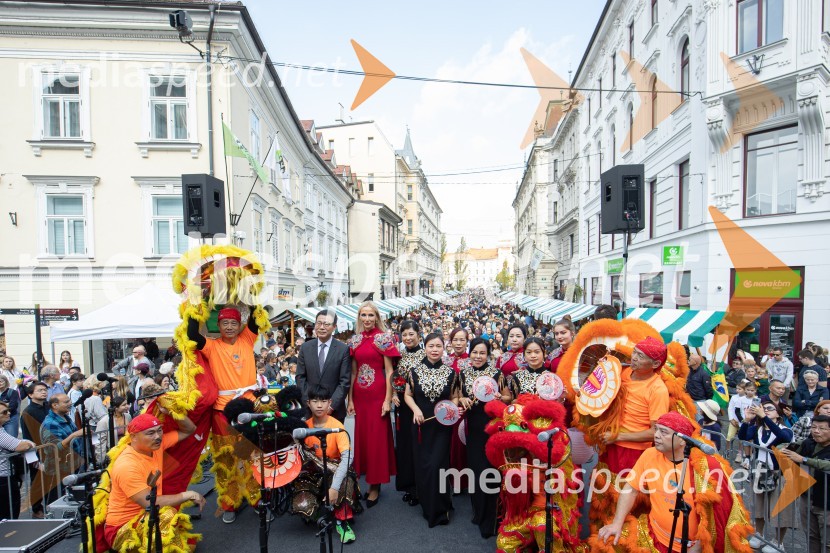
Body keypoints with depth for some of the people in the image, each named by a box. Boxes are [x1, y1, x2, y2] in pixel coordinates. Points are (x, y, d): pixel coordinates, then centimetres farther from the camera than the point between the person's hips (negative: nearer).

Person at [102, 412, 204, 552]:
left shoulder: (156, 445, -6)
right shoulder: (126, 466, -27)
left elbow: (189, 430, 3)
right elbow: (149, 503, -31)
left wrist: (170, 412, -13)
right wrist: (188, 495, -23)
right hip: (122, 528, -8)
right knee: (167, 516, -34)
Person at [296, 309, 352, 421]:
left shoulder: (343, 349, -6)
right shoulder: (305, 348, 3)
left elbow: (345, 381, -7)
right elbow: (300, 377, 4)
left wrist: (331, 405, -13)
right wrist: (309, 402, -5)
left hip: (335, 410, -2)